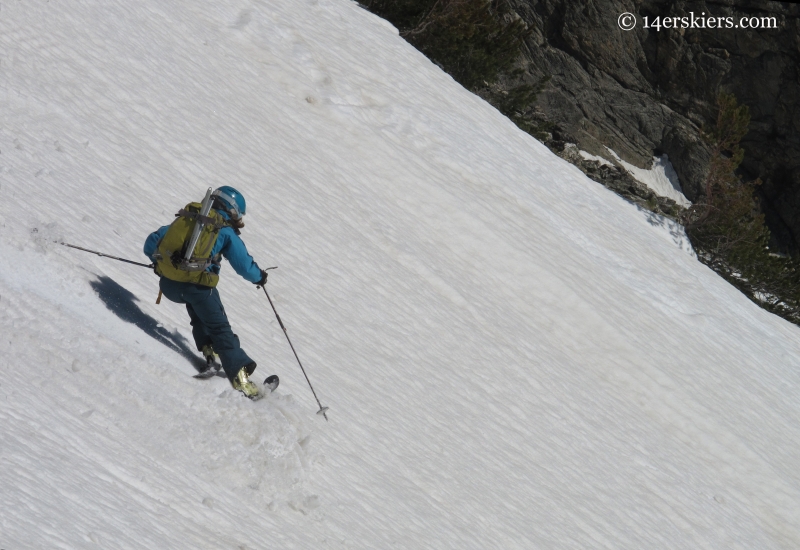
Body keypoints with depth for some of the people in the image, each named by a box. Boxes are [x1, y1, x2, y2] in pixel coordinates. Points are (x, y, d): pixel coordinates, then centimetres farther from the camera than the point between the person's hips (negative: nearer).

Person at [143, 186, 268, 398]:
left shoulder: (184, 218, 17)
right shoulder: (226, 232, 4)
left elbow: (151, 243, 19)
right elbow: (245, 266, 3)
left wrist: (159, 261, 37)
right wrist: (259, 277, 24)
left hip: (168, 285, 5)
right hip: (197, 286, -5)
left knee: (199, 314, 34)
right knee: (220, 329, 8)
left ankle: (206, 347, 23)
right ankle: (238, 373, 2)